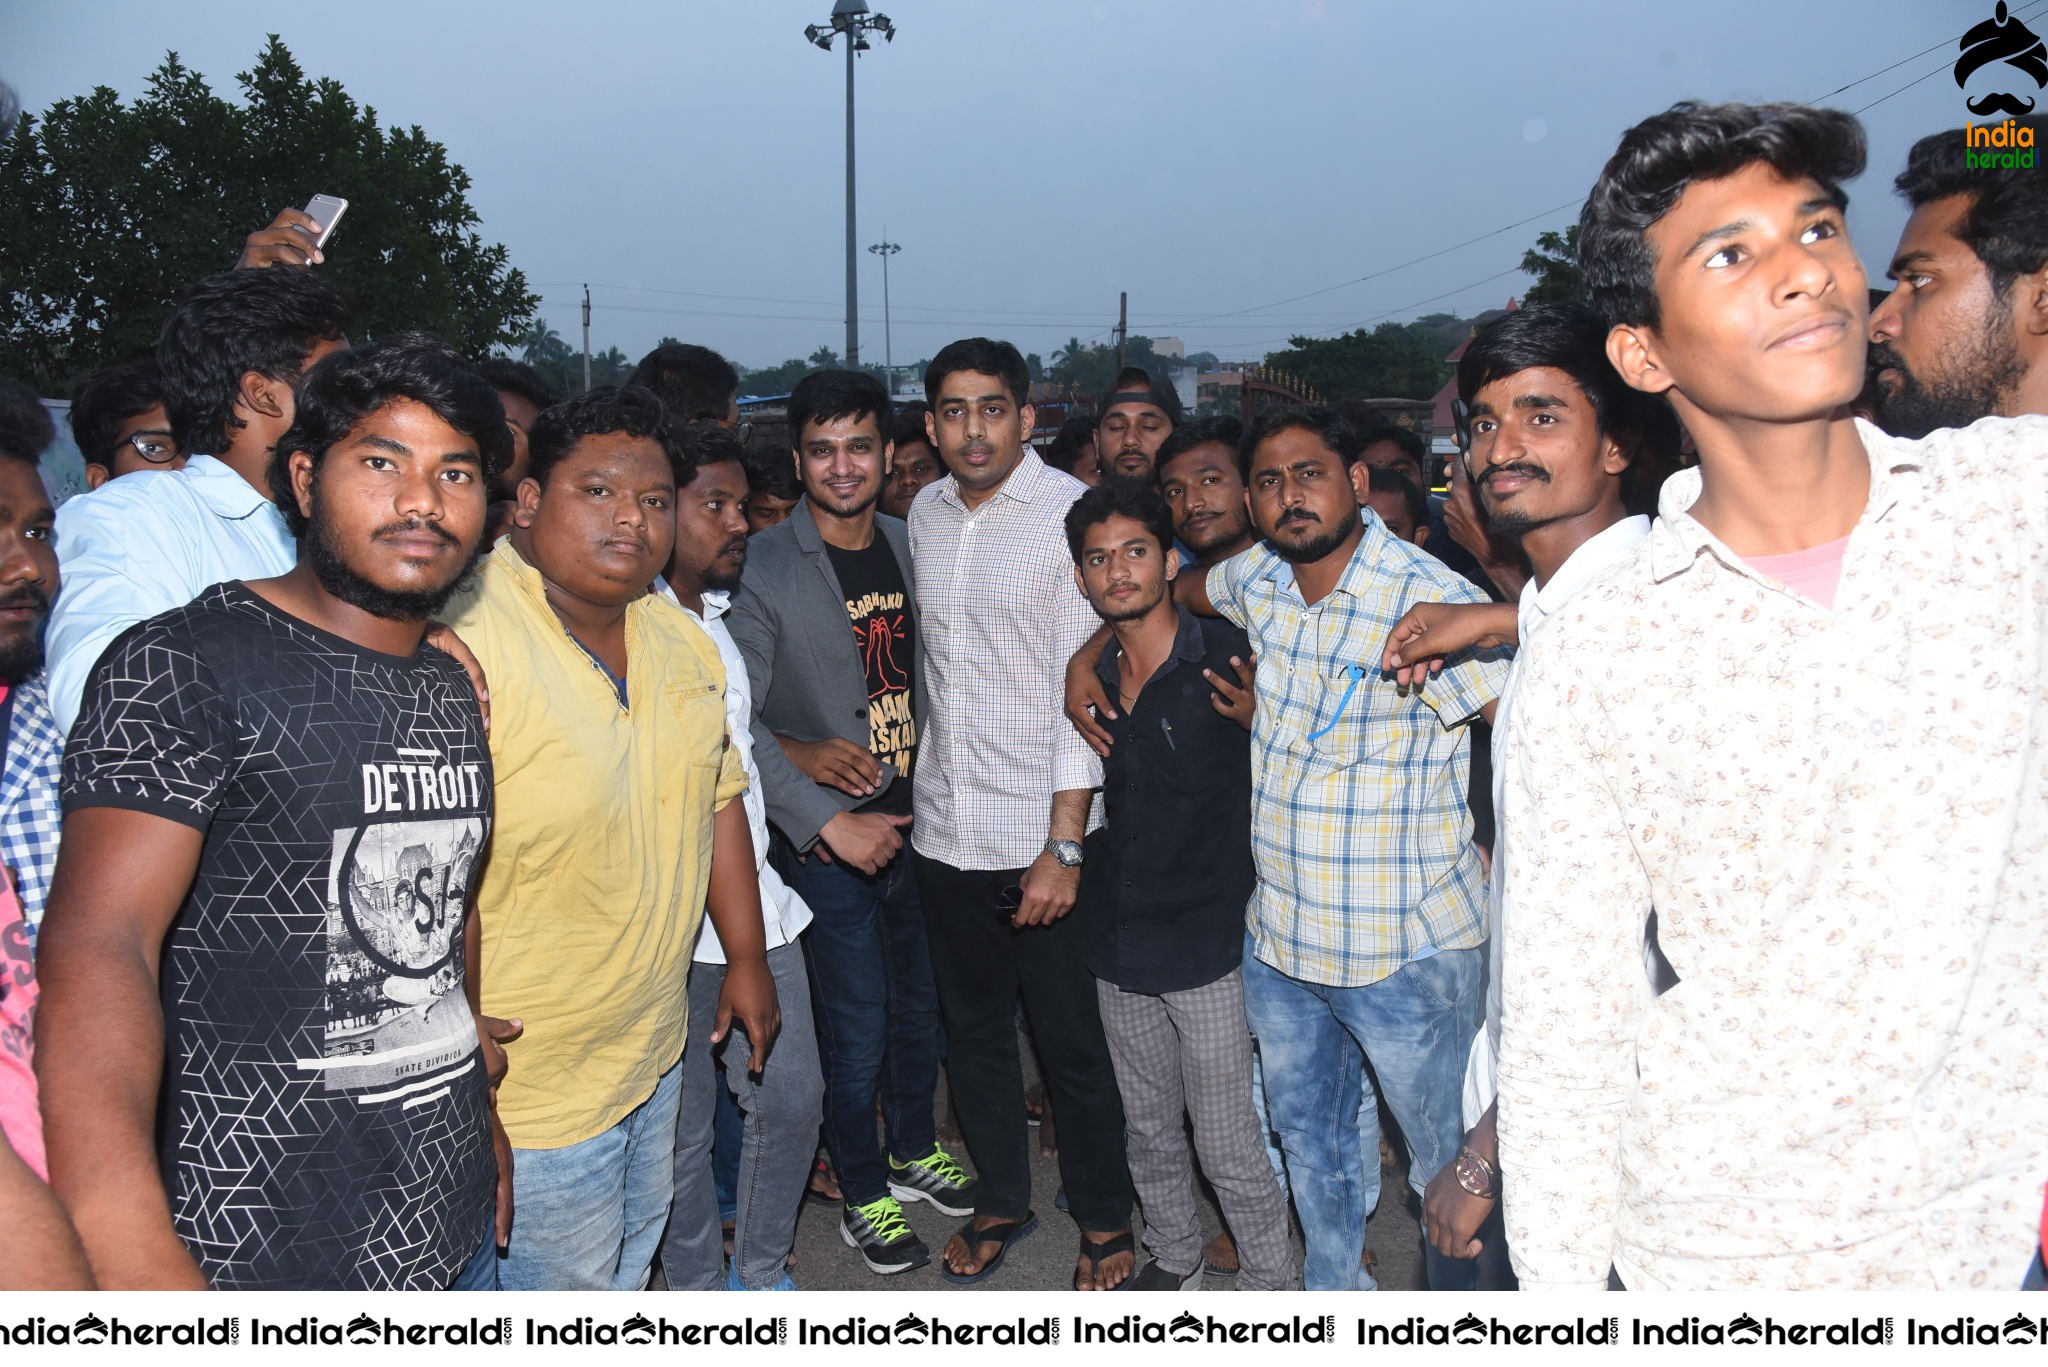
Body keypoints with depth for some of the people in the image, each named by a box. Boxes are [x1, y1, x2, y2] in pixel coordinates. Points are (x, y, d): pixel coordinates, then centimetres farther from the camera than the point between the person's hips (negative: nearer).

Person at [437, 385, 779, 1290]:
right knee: (565, 1285, 10)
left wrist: (746, 956, 14)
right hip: (529, 1085, -7)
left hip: (656, 1047, 8)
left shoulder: (681, 642, 1)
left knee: (630, 1261, 26)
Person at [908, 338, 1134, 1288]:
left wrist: (1063, 845, -17)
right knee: (973, 1031, 17)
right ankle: (1002, 1200, 37)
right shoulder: (926, 516, 7)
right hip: (945, 834, 5)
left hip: (1042, 838, -5)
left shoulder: (1073, 512, -10)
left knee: (1073, 1044, 7)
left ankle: (1104, 1220, 28)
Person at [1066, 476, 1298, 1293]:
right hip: (1119, 946, 5)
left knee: (1230, 1142, 3)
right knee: (1149, 1130, 20)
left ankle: (1271, 1281, 24)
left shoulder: (1228, 659, -12)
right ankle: (1171, 1259, 41)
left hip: (1209, 944, -5)